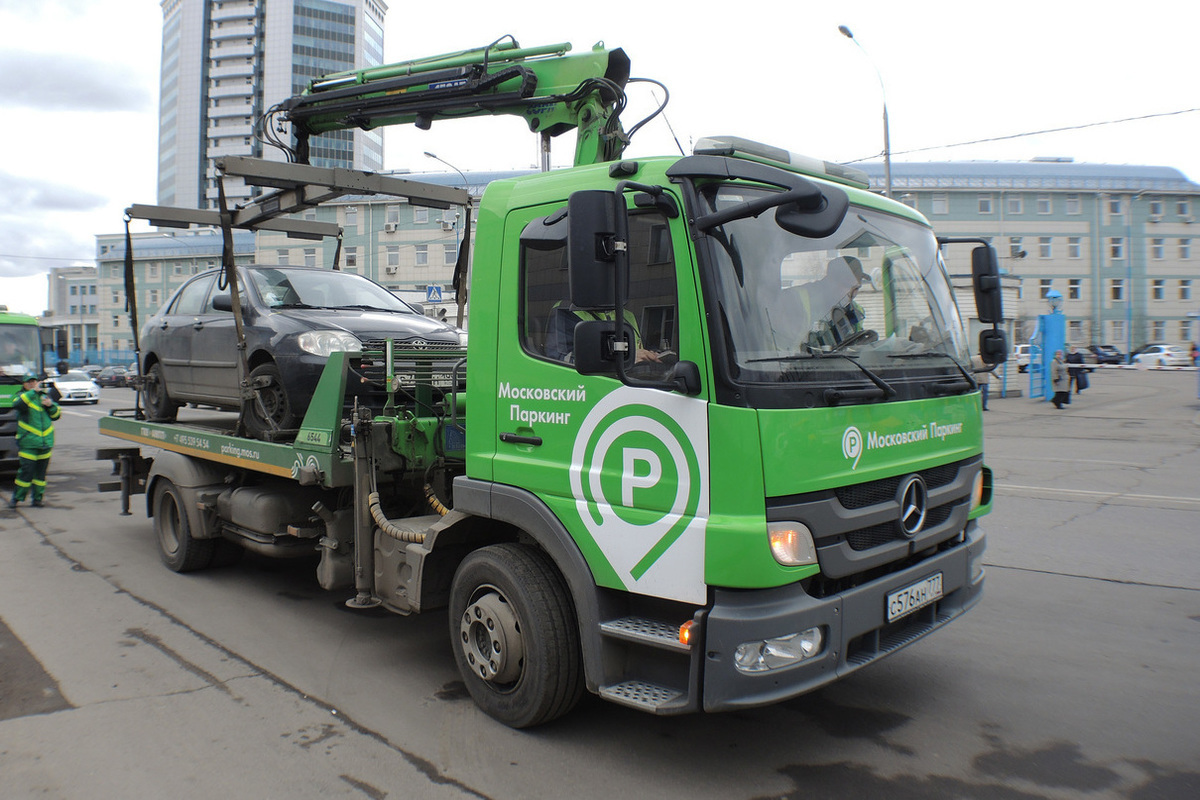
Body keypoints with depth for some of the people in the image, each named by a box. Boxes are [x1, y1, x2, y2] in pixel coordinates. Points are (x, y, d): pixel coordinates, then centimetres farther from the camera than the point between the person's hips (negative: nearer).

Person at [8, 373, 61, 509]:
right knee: (26, 470, -8)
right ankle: (16, 498, 5)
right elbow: (17, 404, -24)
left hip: (45, 442, 4)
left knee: (41, 471, 8)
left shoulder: (44, 396, 15)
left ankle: (37, 498, 16)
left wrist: (50, 405, -2)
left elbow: (55, 416, 17)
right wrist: (33, 391, -26)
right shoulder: (23, 396, 1)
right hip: (28, 442, -4)